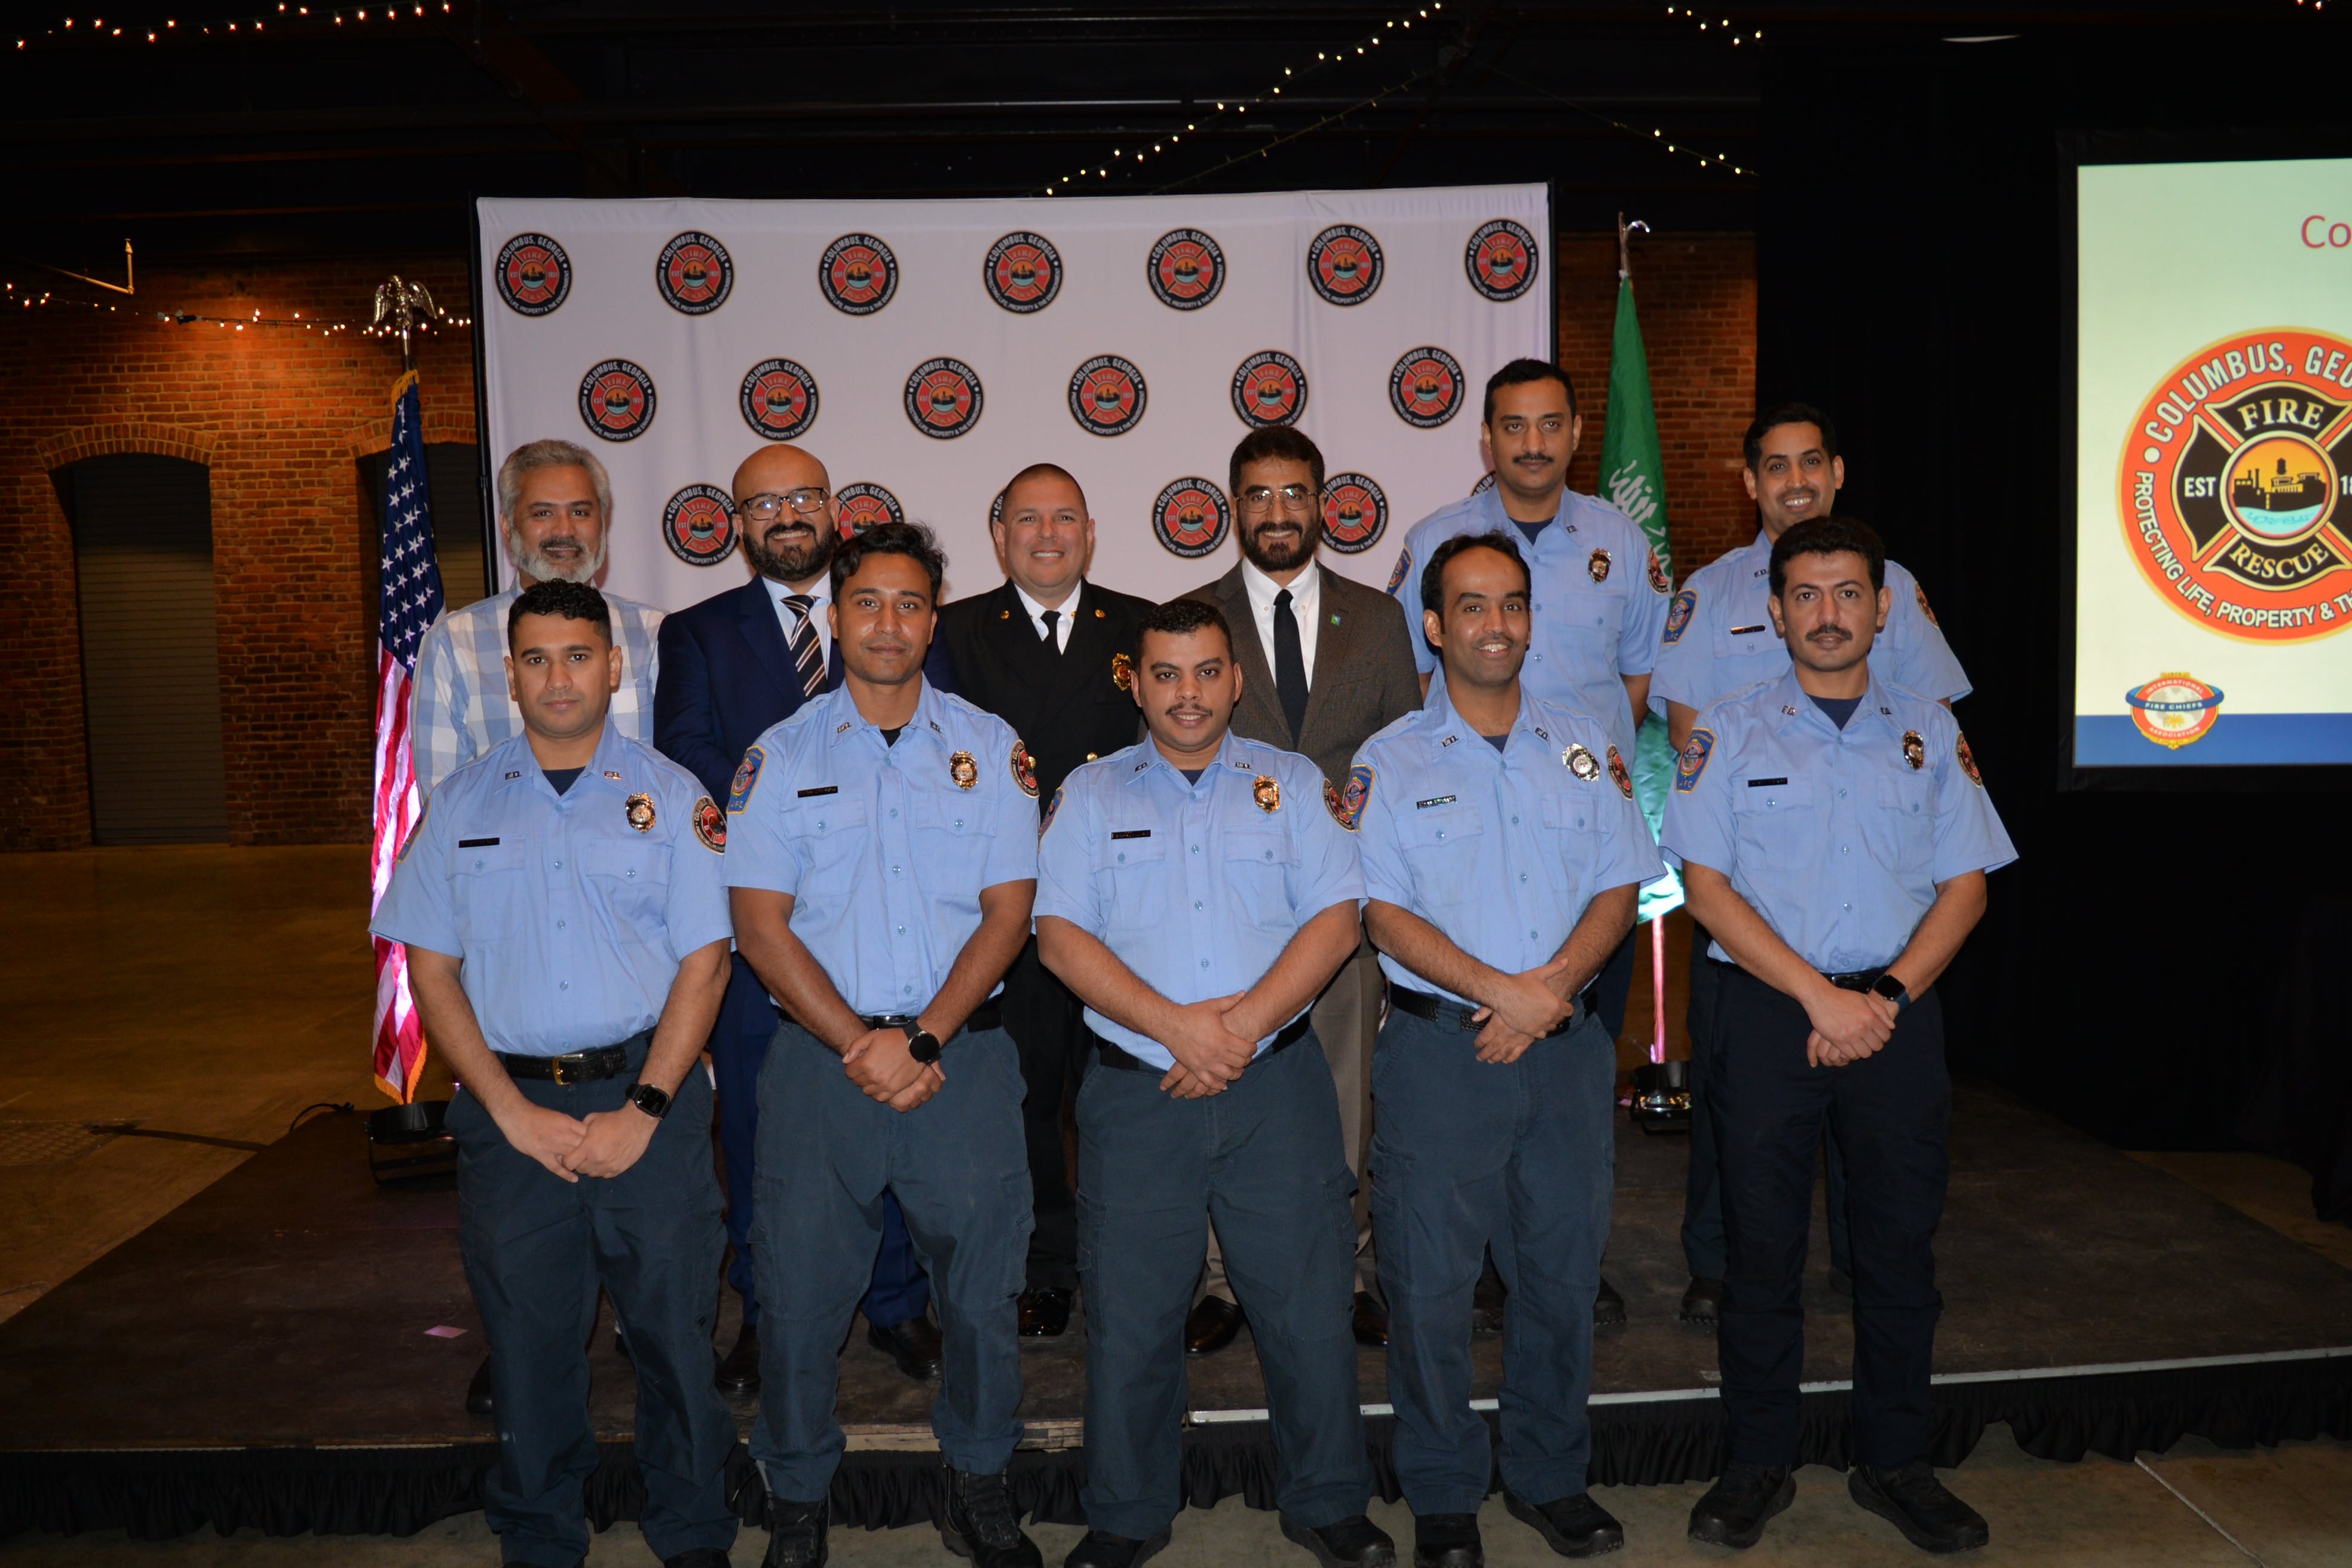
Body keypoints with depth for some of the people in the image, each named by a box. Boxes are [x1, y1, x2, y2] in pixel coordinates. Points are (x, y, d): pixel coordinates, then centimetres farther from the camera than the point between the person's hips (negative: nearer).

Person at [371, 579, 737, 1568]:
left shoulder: (671, 797, 4)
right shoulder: (462, 804, 8)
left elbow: (704, 961, -1)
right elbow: (430, 970, 4)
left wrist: (642, 1110, -10)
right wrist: (515, 1111, -6)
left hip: (649, 1098, -1)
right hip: (511, 1105, 1)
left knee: (675, 1329, 4)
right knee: (528, 1338, 9)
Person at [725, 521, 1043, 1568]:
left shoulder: (987, 747, 5)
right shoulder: (781, 755, 4)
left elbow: (1008, 911, 0)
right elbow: (760, 925, -2)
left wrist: (922, 1038, -11)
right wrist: (857, 1044, -11)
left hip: (962, 1055, 1)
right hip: (818, 1058, 0)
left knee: (981, 1285, 6)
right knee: (801, 1291, 6)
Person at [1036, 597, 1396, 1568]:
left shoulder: (1293, 784, 9)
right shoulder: (1091, 794, 8)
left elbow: (1336, 920, -1)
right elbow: (1060, 935, -2)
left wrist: (1242, 1027, -13)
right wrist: (1177, 1026, -13)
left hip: (1278, 1086, 0)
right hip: (1136, 1089, 0)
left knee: (1310, 1303, 3)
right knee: (1130, 1315, 6)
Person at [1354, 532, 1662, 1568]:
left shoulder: (1585, 749, 10)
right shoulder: (1389, 764, 0)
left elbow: (1619, 888, 6)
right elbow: (1384, 913, -7)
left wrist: (1553, 985, -11)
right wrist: (1500, 991, -18)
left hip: (1568, 1048, 3)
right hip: (1441, 1047, -3)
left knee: (1563, 1268, 12)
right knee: (1431, 1278, 3)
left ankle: (1551, 1474, 30)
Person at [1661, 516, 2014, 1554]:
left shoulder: (1930, 732, 9)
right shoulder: (1727, 734, 2)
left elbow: (1965, 883, 6)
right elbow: (1707, 886, -5)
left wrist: (1889, 994, -9)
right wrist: (1821, 997, -13)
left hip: (1899, 1012, 2)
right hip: (1767, 1012, -2)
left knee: (1901, 1243, 8)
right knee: (1761, 1243, 4)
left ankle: (1893, 1462, 25)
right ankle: (1756, 1467, 19)